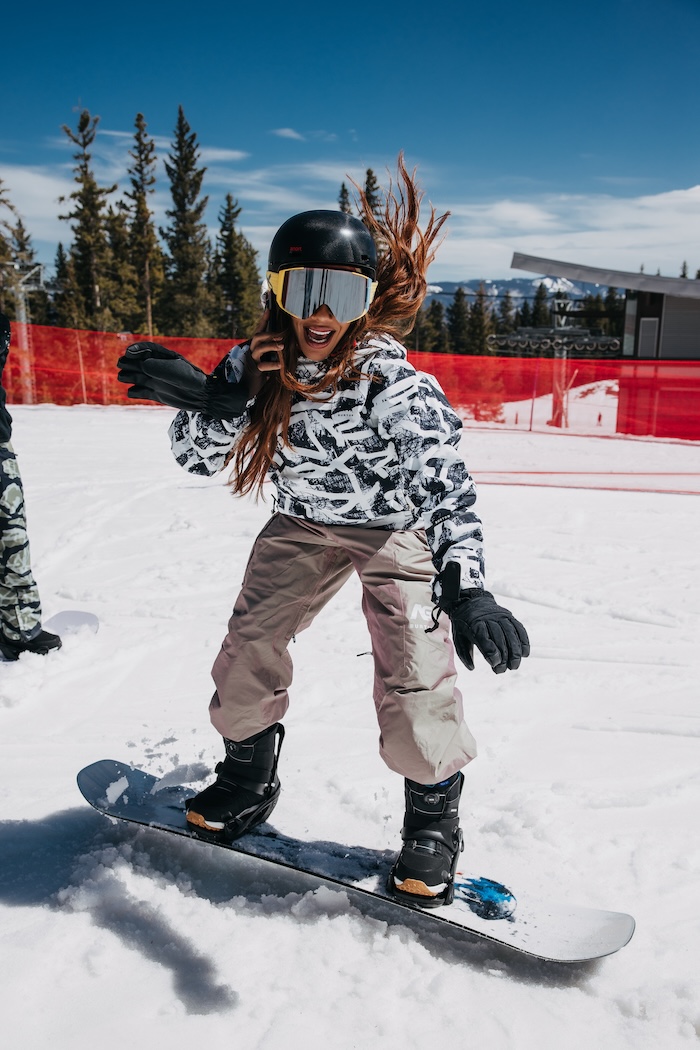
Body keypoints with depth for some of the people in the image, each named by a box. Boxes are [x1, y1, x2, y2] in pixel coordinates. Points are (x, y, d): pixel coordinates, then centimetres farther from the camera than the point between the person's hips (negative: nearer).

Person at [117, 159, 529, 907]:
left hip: (397, 526, -4)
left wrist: (466, 586, -55)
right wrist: (213, 403, -35)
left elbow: (444, 484, -40)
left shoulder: (394, 383, -32)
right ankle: (248, 782, 31)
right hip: (303, 523, 5)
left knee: (413, 680, -14)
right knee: (248, 650, 4)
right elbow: (198, 457, -13)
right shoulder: (254, 366, -17)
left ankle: (434, 819, 12)